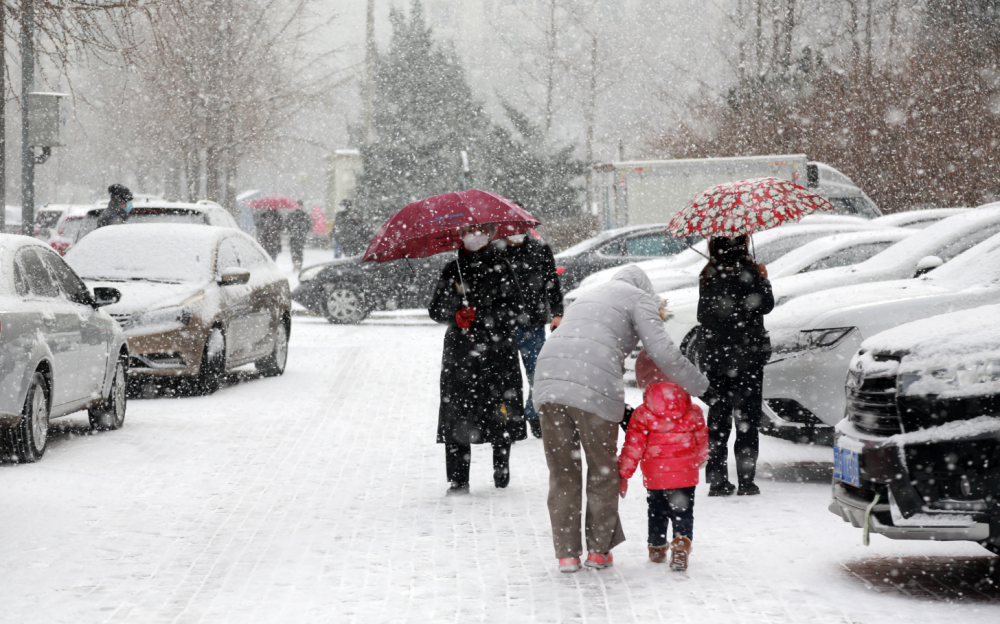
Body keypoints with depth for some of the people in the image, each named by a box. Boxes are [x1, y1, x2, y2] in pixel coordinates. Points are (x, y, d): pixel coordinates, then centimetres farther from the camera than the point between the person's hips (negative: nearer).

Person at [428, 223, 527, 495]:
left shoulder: (500, 268, 5)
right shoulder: (452, 271, 12)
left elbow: (512, 308, -2)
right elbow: (436, 309, 9)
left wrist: (478, 316, -14)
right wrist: (456, 315, -11)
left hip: (497, 351, -1)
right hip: (459, 352, 1)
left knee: (501, 416, 0)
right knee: (456, 415, -6)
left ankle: (501, 470, 19)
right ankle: (458, 479, -2)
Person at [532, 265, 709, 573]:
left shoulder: (590, 295, 34)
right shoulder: (640, 299, 14)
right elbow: (662, 352, 0)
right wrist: (702, 387, 12)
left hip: (548, 381, 5)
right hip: (594, 388, -5)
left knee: (562, 473, 13)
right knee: (603, 469, 13)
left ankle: (567, 553, 14)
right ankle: (598, 549, 21)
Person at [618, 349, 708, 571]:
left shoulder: (642, 414, -9)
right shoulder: (693, 411, -2)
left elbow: (633, 446, -8)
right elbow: (702, 439, 10)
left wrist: (623, 474, 1)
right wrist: (699, 460, 30)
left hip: (655, 478, 0)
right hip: (686, 475, 0)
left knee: (657, 514, 19)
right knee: (683, 514, 4)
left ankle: (657, 549, 31)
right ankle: (682, 543, -18)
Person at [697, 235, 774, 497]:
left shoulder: (708, 275, 3)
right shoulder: (746, 271, -14)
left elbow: (703, 315, 10)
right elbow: (765, 304, -9)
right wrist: (763, 279, 5)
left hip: (714, 356, 5)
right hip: (745, 355, -5)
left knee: (718, 417, 11)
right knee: (746, 418, 2)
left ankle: (717, 481, 11)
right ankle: (746, 482, 1)